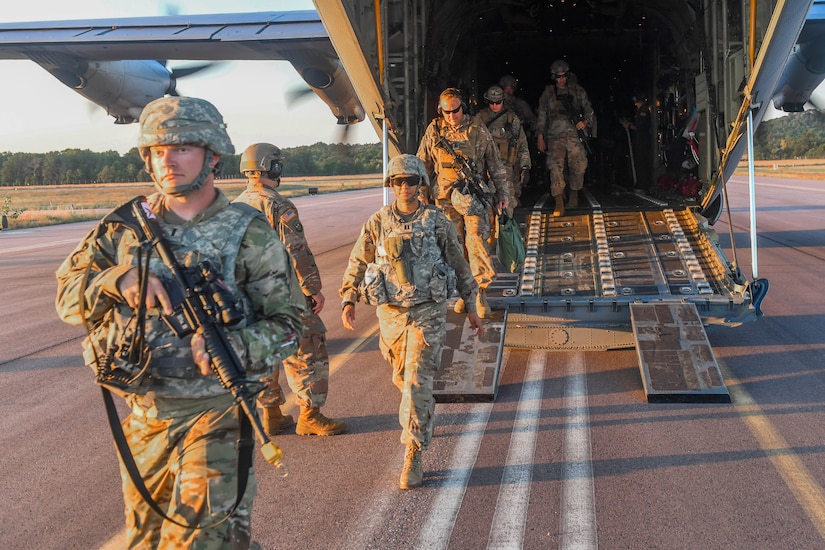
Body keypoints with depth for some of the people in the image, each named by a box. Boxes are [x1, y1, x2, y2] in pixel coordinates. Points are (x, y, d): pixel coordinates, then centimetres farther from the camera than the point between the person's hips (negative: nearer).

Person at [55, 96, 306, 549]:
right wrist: (119, 280, -17)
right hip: (143, 417, 5)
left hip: (215, 414, -4)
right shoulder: (125, 228, 4)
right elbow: (68, 296, 3)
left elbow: (286, 324, -5)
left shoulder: (249, 235, -6)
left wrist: (230, 349, -24)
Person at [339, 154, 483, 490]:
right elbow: (358, 263, 6)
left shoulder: (437, 221, -3)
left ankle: (413, 457, -8)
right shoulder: (378, 223, 0)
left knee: (417, 382, -11)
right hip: (391, 312, 3)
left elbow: (458, 264, 6)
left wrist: (471, 307, 8)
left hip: (428, 313, -3)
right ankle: (424, 413, 52)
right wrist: (348, 301, -7)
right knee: (403, 377, 19)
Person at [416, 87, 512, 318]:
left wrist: (502, 193, 8)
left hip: (476, 195, -2)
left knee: (477, 241, -11)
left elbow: (495, 163, 8)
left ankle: (480, 292, -5)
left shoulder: (478, 129, 2)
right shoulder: (433, 131, 5)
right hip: (446, 198, 2)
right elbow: (423, 166, 12)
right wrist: (421, 196, 10)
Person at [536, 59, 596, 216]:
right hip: (555, 134, -1)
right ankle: (559, 203, -21)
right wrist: (540, 136, 7)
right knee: (556, 166, -15)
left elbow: (588, 109, 15)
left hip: (575, 133, 1)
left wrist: (585, 122, -6)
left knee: (578, 166, 3)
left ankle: (574, 194, 29)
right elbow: (542, 115, 12)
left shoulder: (578, 91, 10)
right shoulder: (548, 92, 9)